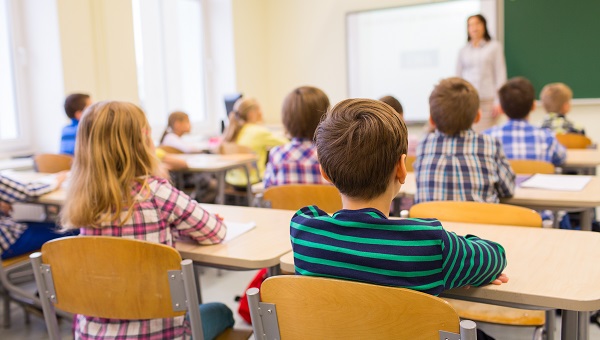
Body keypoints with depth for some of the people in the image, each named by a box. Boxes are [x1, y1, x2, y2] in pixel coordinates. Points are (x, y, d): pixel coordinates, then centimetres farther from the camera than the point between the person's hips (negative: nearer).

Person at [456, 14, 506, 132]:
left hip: (487, 100, -2)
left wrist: (498, 101, -4)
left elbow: (500, 74, 4)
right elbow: (458, 76, 14)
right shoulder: (463, 51, 14)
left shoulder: (494, 47, 8)